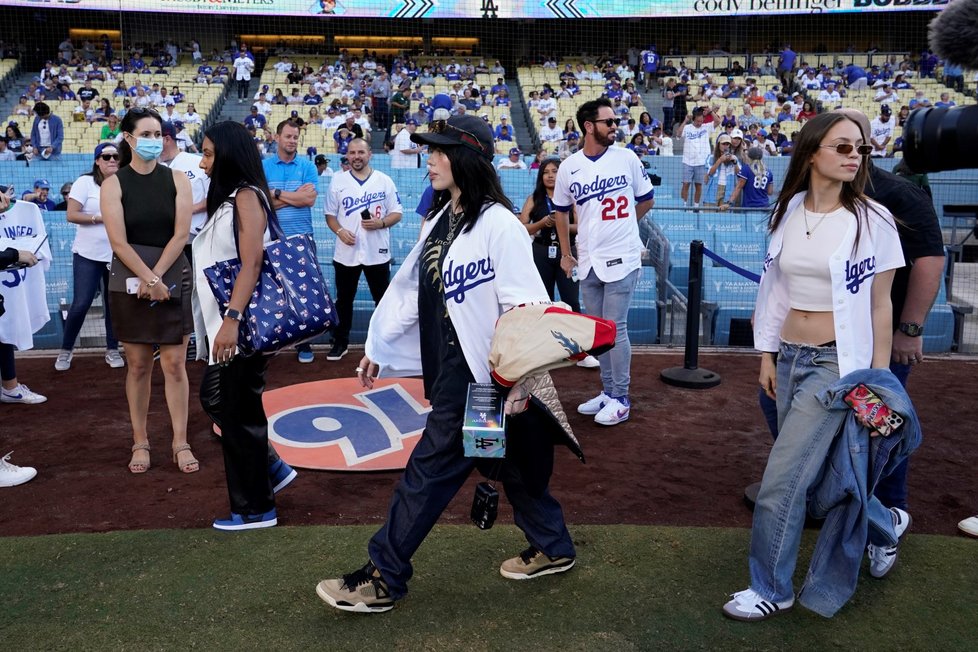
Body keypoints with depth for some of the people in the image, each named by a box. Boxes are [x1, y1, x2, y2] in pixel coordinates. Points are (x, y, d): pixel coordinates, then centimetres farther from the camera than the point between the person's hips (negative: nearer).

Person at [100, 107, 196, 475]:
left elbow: (181, 234, -5)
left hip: (173, 281, 1)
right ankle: (140, 442, 16)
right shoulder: (114, 184, -1)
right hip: (130, 283, 0)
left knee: (175, 365, 1)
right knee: (138, 366, 7)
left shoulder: (177, 180, 2)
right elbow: (119, 242, -9)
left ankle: (180, 443, 7)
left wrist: (155, 276, -13)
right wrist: (148, 280, -17)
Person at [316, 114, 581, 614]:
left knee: (430, 470, -1)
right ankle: (553, 548, 35)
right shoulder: (439, 220, 11)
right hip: (450, 372, 8)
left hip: (479, 377, -8)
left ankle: (384, 578, 12)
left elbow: (525, 308, -19)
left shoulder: (498, 224, -15)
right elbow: (410, 288, 17)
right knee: (511, 465, 18)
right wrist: (378, 348, 20)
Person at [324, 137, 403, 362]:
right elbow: (330, 214, 6)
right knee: (344, 300, 10)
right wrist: (340, 230, -13)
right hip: (346, 252, 1)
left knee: (383, 300, 7)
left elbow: (397, 213, 2)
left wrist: (381, 222, -17)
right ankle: (341, 342, 22)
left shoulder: (384, 180, 1)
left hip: (377, 252, -1)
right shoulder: (338, 180, 3)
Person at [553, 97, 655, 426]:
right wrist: (566, 254, 15)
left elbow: (646, 199, 10)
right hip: (588, 262, 3)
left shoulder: (627, 158, -3)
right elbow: (561, 211, 14)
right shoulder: (569, 167, 1)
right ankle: (607, 391, 26)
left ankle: (621, 399, 8)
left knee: (615, 328, -3)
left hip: (621, 259, -3)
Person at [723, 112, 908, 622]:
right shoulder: (787, 212, 4)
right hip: (789, 358, 5)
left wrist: (879, 380, -4)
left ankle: (771, 589, 12)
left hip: (837, 363, -5)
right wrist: (767, 356, 9)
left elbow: (880, 306, -4)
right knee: (817, 472, 17)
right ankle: (885, 523, 46)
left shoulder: (871, 220, -8)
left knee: (781, 481, -7)